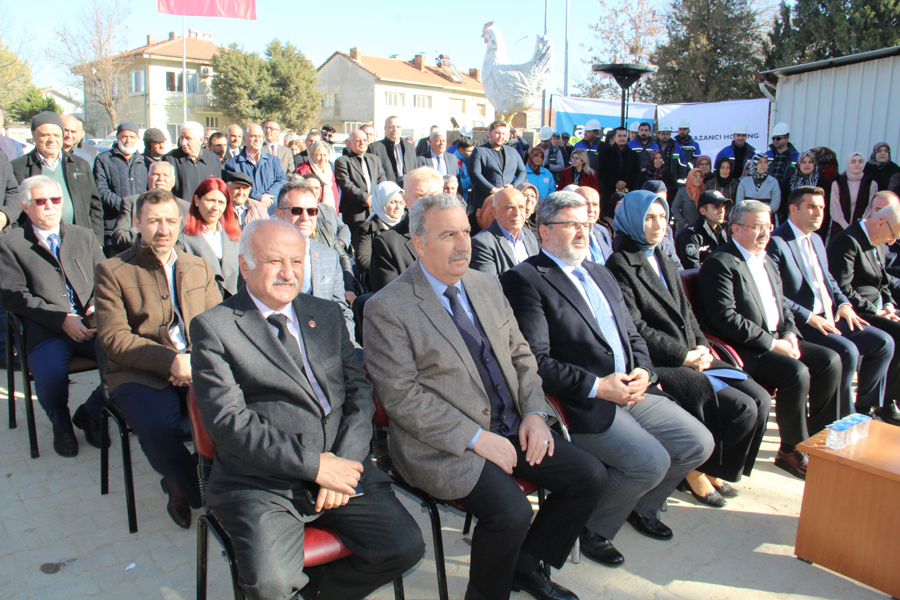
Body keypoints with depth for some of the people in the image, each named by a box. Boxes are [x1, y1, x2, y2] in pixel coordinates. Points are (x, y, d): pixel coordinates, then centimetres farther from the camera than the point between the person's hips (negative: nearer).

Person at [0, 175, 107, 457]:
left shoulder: (84, 237, 23)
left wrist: (97, 309, -5)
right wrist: (62, 319, -11)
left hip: (93, 326, 3)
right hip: (45, 333, -3)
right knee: (51, 378, -32)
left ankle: (89, 413, 5)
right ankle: (61, 426, 5)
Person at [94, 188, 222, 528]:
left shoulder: (200, 268, 19)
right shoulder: (111, 271, 6)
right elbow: (113, 338, -4)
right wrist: (171, 361, -17)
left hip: (198, 369, 3)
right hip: (140, 375, -3)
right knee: (160, 432, -32)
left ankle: (181, 487, 0)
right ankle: (205, 497, -2)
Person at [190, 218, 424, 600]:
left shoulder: (326, 314, 15)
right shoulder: (213, 328, 0)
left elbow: (359, 387, 10)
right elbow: (227, 421, -9)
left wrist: (346, 459, -7)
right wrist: (312, 464, -15)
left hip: (341, 466, 5)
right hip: (261, 483, -4)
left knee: (405, 547, -11)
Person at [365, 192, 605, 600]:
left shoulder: (487, 284, 10)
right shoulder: (387, 309, -12)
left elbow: (520, 353, 15)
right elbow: (401, 397, -16)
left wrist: (534, 413, -1)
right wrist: (475, 438, -19)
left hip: (512, 427, 7)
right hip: (445, 445, -7)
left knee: (590, 476, -3)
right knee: (511, 510, -27)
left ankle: (526, 563, 19)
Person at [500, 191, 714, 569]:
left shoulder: (601, 274, 19)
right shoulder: (525, 279, -9)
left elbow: (631, 334, 21)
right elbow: (536, 361, -16)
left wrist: (643, 370, 0)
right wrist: (597, 387, -19)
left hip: (632, 391, 9)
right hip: (581, 403, -8)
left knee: (698, 443, 2)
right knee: (650, 461, -21)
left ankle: (642, 507, 28)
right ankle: (591, 529, 6)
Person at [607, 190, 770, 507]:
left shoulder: (665, 263, 19)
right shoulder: (620, 265, -9)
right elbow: (635, 327, -15)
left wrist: (701, 345, 1)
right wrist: (684, 355, -14)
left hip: (690, 358, 9)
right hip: (658, 366, -8)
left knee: (759, 399, -3)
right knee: (742, 407, -17)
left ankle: (711, 468, 13)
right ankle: (696, 471, 5)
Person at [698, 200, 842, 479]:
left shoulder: (767, 262, 19)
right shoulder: (719, 263, -12)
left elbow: (782, 305, 23)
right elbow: (726, 317, -20)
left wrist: (790, 334, 1)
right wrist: (771, 342, -18)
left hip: (776, 340, 9)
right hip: (744, 349, -9)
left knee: (830, 360, -5)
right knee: (797, 372, -27)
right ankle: (791, 451, -8)